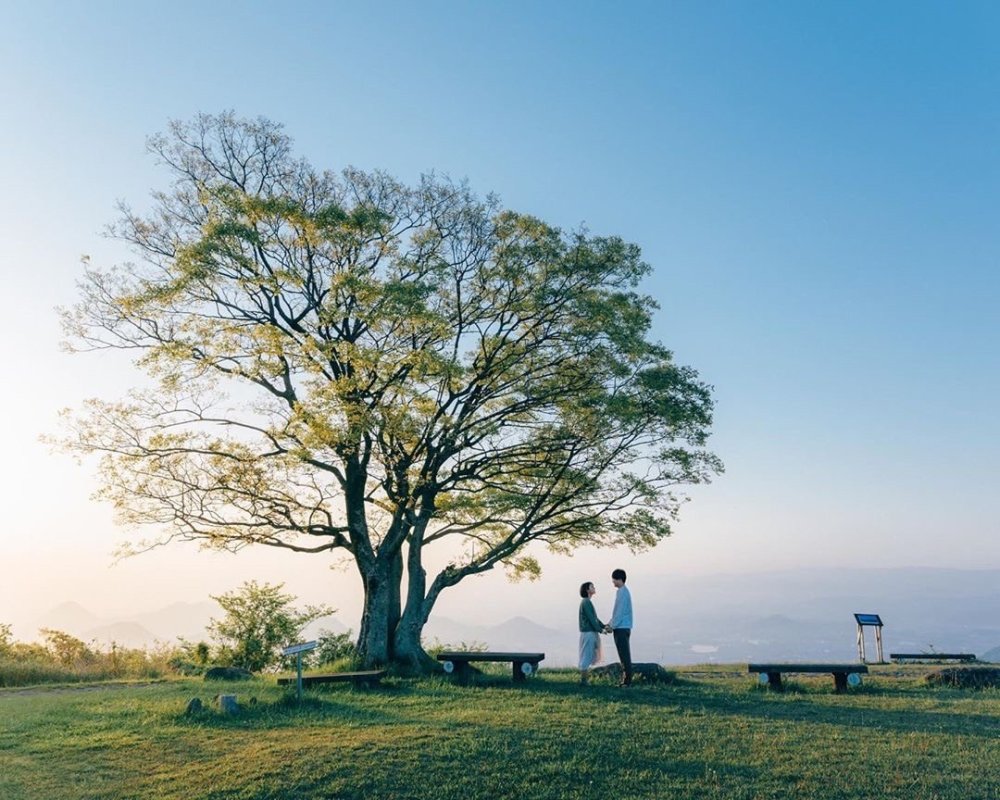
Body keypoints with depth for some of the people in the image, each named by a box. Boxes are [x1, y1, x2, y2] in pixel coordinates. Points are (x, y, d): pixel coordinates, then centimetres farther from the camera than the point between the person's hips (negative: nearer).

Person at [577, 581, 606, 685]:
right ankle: (583, 679, 0)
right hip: (588, 632, -10)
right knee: (586, 655, -5)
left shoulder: (588, 602, 17)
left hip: (592, 632, 10)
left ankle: (584, 677, 19)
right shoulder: (586, 602, -14)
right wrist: (600, 630, -15)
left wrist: (603, 626, 10)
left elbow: (594, 618, 19)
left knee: (589, 656, 13)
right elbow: (591, 618, -18)